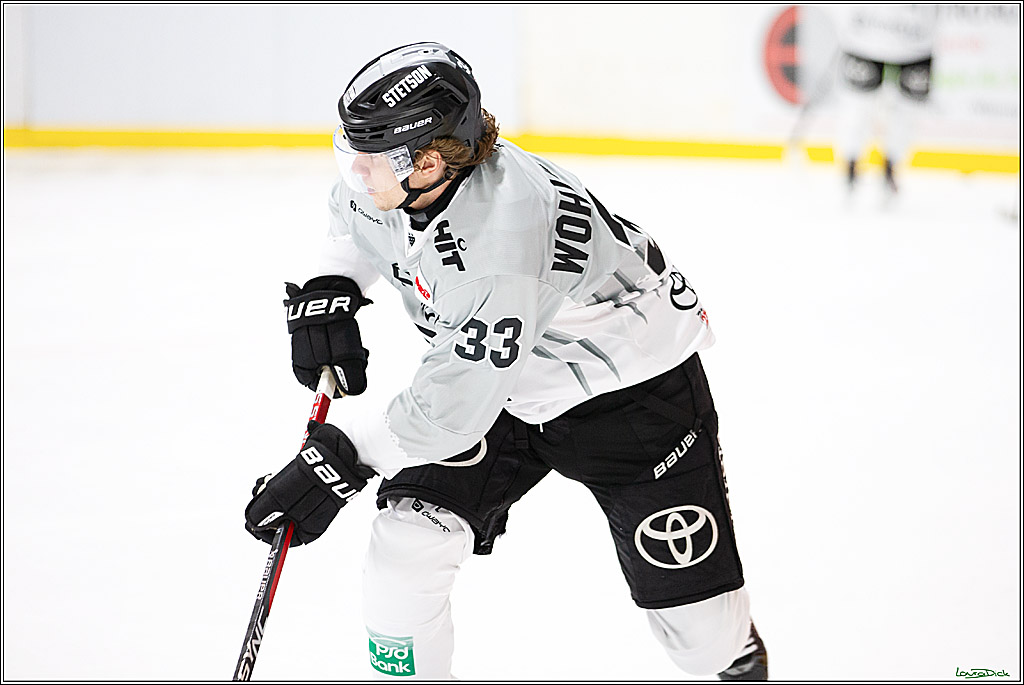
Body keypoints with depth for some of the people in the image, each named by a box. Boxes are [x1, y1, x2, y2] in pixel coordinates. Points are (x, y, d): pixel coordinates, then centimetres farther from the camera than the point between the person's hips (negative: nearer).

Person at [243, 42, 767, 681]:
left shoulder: (500, 248, -40)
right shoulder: (394, 179, -16)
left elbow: (454, 410, -34)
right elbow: (356, 218, 12)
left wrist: (340, 459, -31)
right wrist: (329, 291, -4)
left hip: (631, 385, -7)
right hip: (506, 382, 7)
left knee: (703, 625, -4)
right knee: (406, 545, -10)